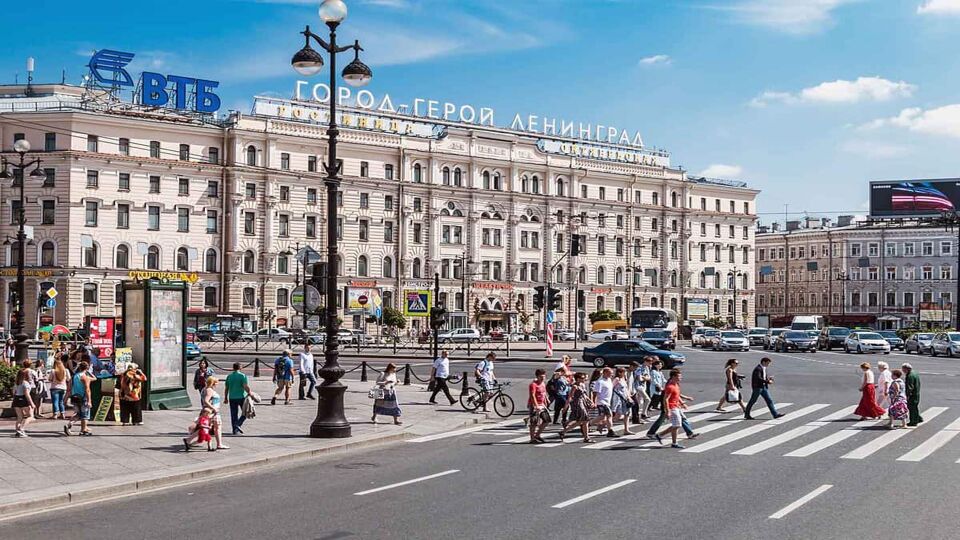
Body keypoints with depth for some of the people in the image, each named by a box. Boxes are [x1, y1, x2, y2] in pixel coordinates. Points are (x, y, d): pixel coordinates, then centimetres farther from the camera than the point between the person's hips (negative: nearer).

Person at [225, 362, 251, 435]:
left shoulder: (229, 376, 7)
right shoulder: (242, 376, -8)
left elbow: (226, 388, 10)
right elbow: (246, 387, -17)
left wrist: (226, 398, 18)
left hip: (232, 398, 4)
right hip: (241, 397, -4)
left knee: (234, 414, 9)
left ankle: (234, 430, 9)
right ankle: (238, 424, -6)